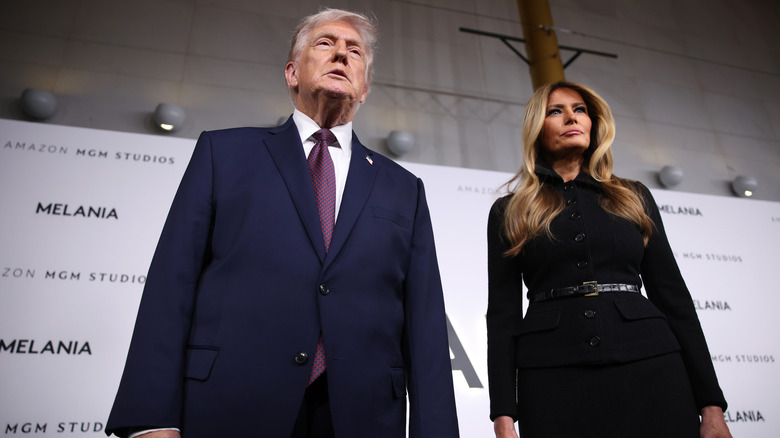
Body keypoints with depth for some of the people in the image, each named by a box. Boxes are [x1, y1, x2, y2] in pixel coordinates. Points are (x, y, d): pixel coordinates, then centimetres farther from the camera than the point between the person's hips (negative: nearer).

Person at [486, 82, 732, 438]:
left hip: (649, 369, 2)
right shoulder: (508, 212, 8)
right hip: (554, 380, -1)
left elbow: (673, 296, 10)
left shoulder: (634, 197, 14)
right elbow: (502, 312, 2)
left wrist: (711, 405, 4)